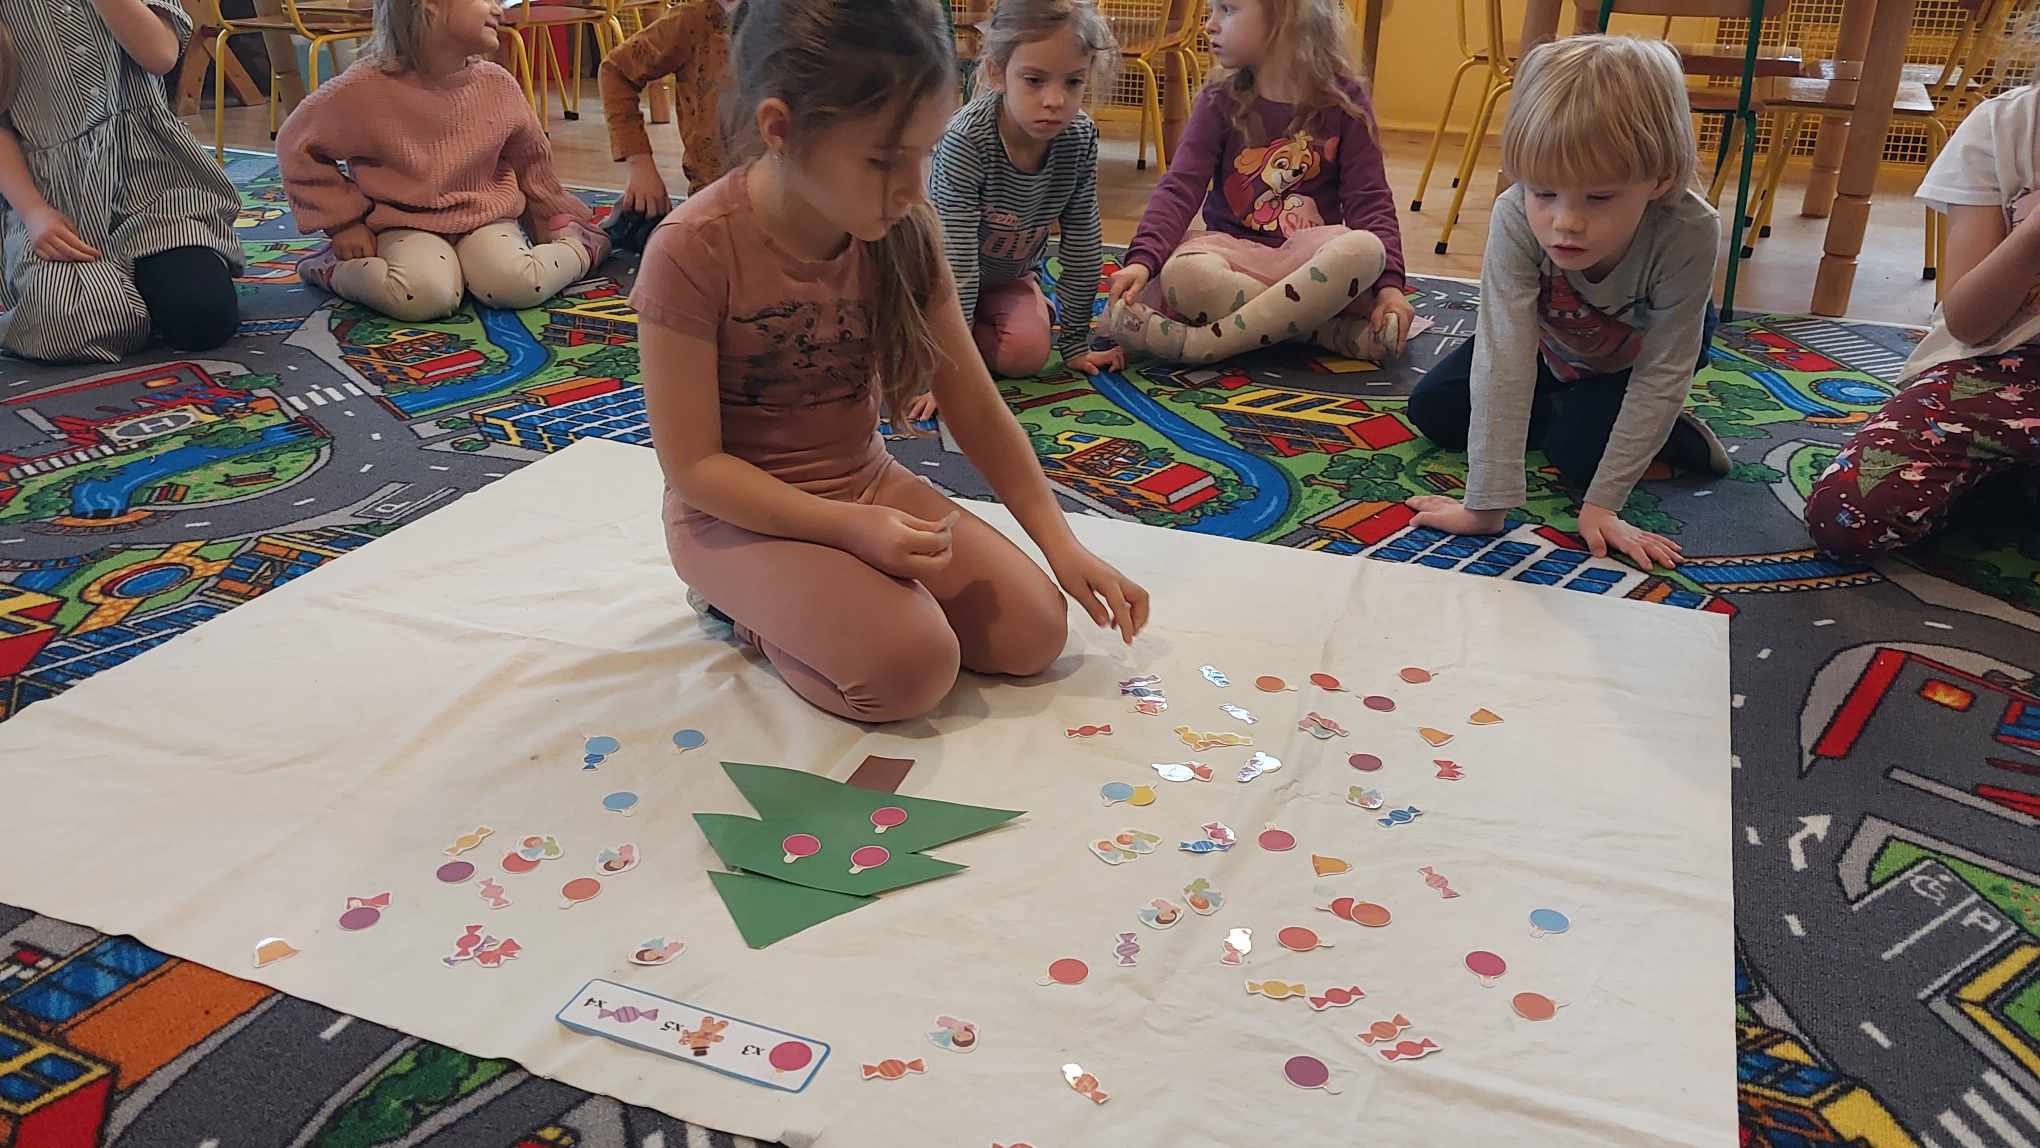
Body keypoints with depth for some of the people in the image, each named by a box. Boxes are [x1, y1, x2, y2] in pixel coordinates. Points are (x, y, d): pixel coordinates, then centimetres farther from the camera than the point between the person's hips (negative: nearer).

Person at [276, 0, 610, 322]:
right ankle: (331, 268, -5)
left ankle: (580, 246, 0)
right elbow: (298, 146, -4)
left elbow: (531, 159, 11)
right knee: (426, 295, -33)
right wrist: (345, 222, -6)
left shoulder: (498, 85, -6)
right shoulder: (365, 87, -16)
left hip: (485, 217, 2)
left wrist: (556, 221, 21)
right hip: (405, 224, -2)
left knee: (517, 285, -29)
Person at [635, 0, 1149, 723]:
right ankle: (746, 606, 2)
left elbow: (974, 405, -1)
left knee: (1033, 633, -7)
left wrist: (1060, 542, -5)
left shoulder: (905, 230, -8)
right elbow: (693, 464, -19)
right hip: (738, 511, -6)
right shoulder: (694, 252, -24)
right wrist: (851, 527, -28)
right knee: (912, 668, -27)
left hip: (867, 482, 6)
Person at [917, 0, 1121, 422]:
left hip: (1008, 272, 3)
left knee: (1028, 354, -21)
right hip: (937, 269, -3)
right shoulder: (966, 140, -35)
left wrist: (1075, 342, -6)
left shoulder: (1081, 138, -21)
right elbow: (955, 262, -35)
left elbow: (1082, 244, -10)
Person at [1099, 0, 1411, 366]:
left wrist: (1389, 283, -17)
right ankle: (1336, 330, -26)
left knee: (1365, 249, -35)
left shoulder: (1343, 99, -1)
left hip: (1311, 254, 0)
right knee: (1183, 274, -35)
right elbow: (1179, 188, -8)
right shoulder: (1220, 101, 1)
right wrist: (1143, 259, -26)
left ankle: (1208, 343, -30)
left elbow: (1369, 198, -3)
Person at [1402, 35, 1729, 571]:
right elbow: (1504, 353, -44)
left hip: (1639, 347, -2)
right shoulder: (1517, 218, -40)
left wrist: (1602, 503, -37)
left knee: (1578, 449, -24)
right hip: (1550, 342, 3)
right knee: (1431, 409, -4)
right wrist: (1486, 503, -47)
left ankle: (1671, 434, 4)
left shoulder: (1688, 233, -41)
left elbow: (1662, 374, -33)